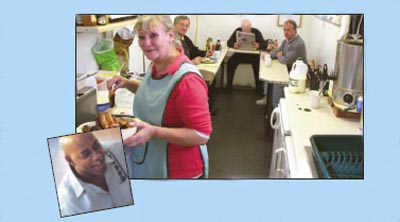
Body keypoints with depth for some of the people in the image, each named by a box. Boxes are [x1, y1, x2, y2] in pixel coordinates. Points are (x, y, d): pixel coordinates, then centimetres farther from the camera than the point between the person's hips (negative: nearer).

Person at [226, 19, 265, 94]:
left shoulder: (256, 32, -7)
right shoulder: (237, 31, -4)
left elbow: (263, 44, -15)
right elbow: (229, 42, -10)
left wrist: (258, 46, -40)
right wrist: (234, 45, -35)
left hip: (253, 55, -1)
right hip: (240, 54, 1)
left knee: (258, 64, -29)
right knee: (230, 62, -25)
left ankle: (259, 86, -13)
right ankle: (229, 85, -12)